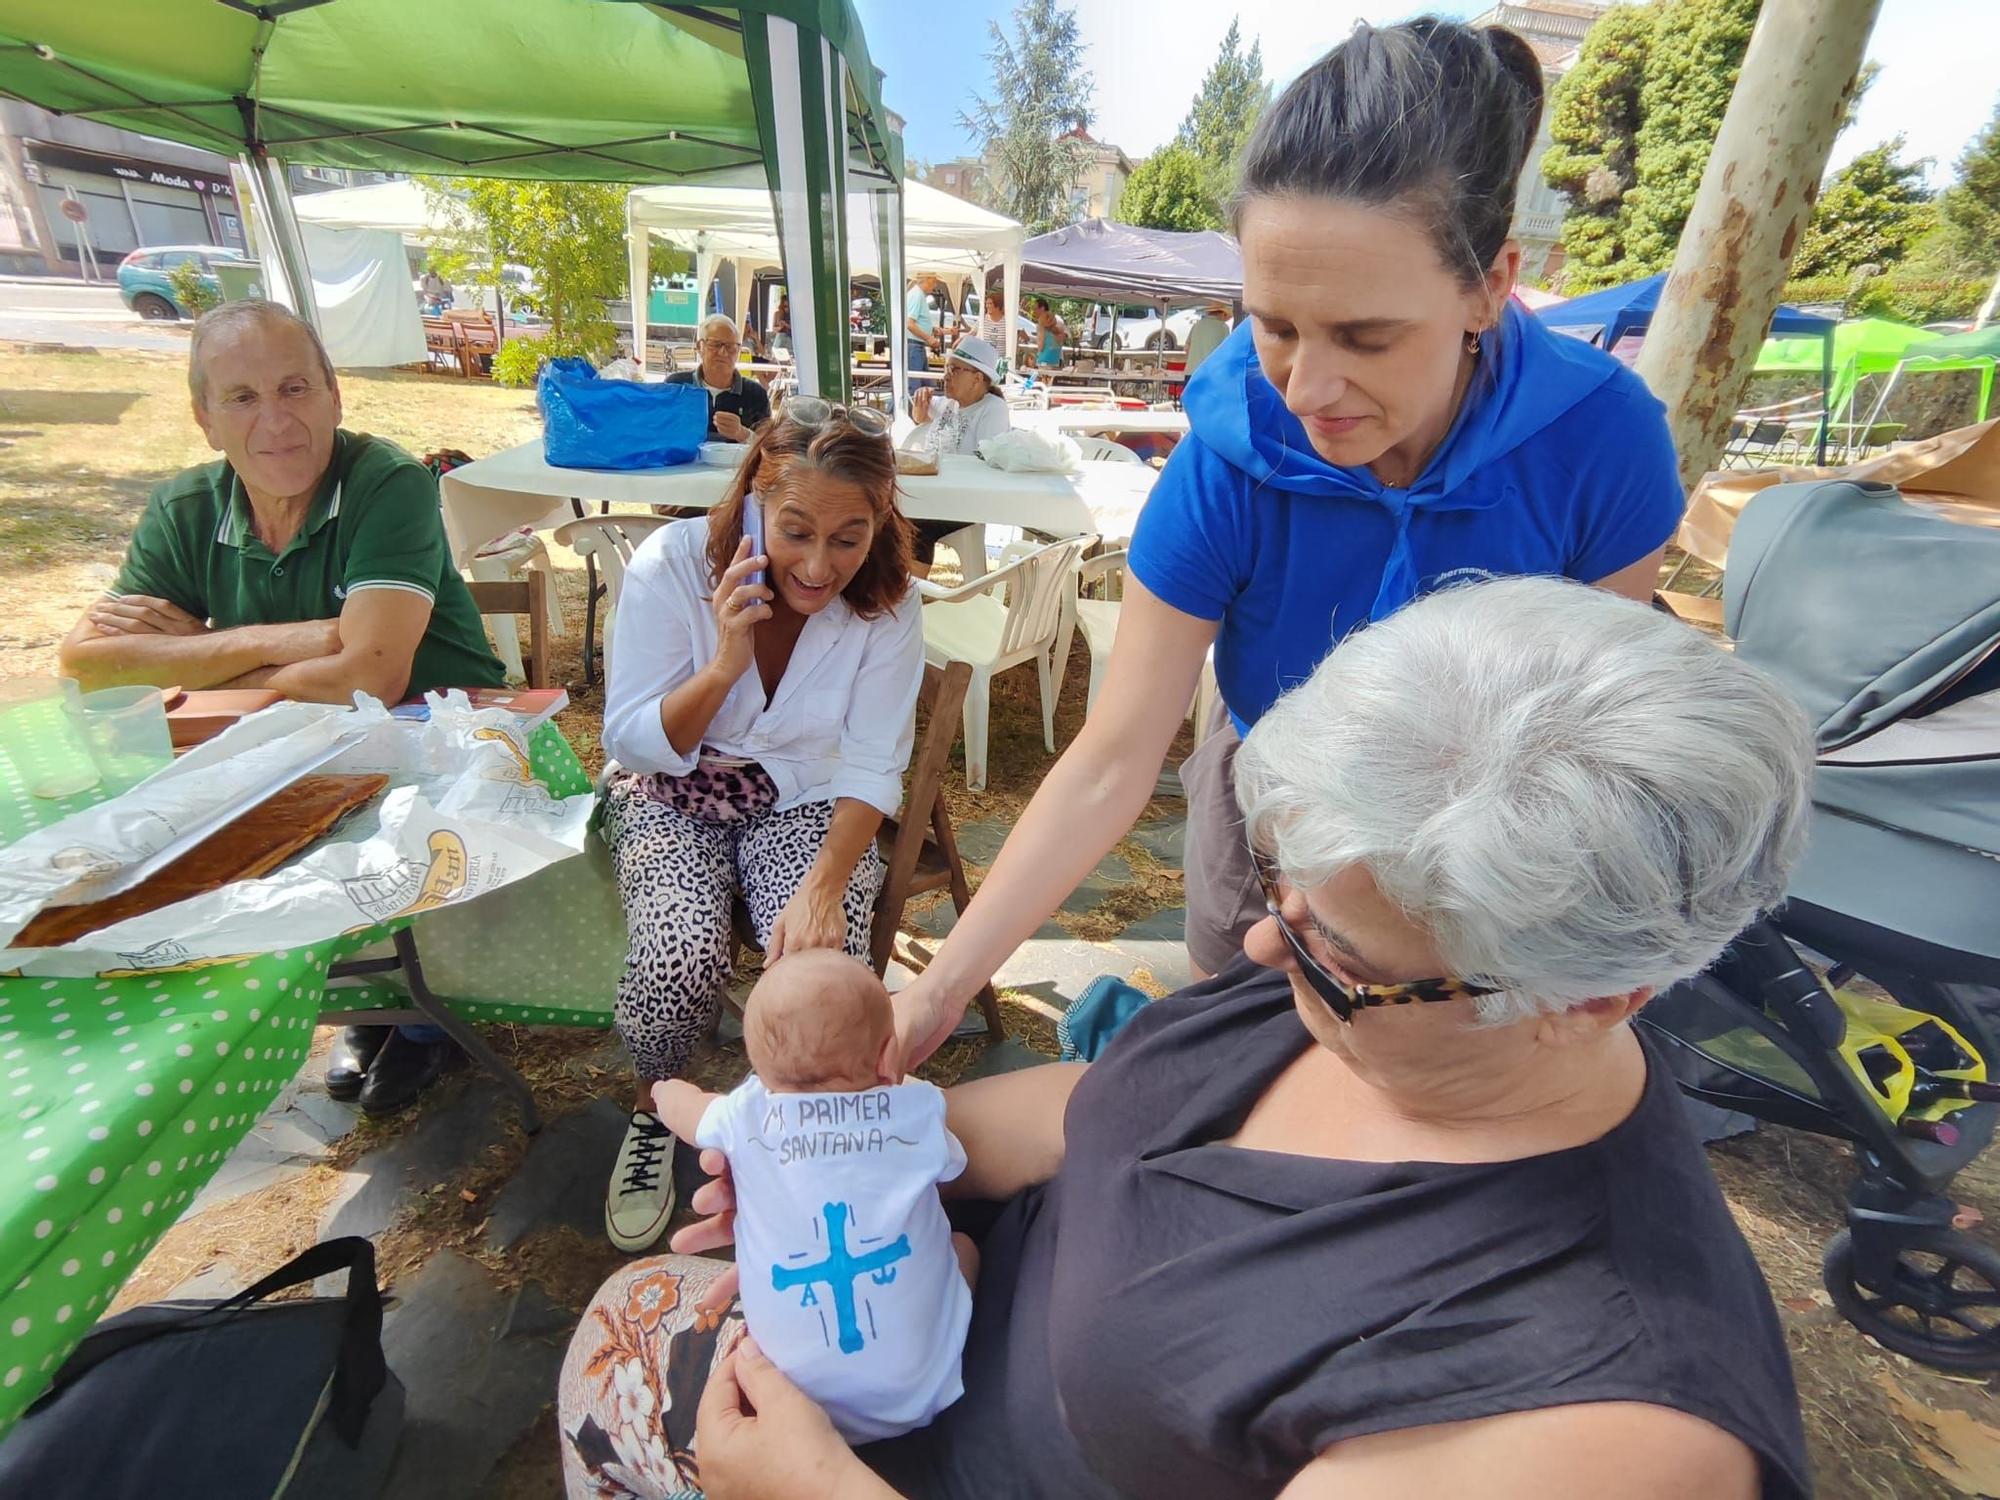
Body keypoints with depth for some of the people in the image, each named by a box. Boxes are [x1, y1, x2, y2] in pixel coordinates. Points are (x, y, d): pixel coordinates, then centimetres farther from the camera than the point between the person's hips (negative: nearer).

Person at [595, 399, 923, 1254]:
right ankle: (655, 1112, 9)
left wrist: (823, 886, -29)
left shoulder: (887, 607, -16)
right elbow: (634, 745, -14)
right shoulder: (672, 564, -20)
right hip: (673, 796, 0)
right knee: (681, 959, -28)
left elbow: (870, 771, -13)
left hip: (806, 801, 1)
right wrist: (725, 664, -31)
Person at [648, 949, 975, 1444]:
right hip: (924, 1396, 0)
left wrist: (669, 1089, 34)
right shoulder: (919, 1113, -11)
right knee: (961, 1244, 24)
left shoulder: (744, 1119, -11)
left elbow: (674, 1101, 11)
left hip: (802, 1408, 0)